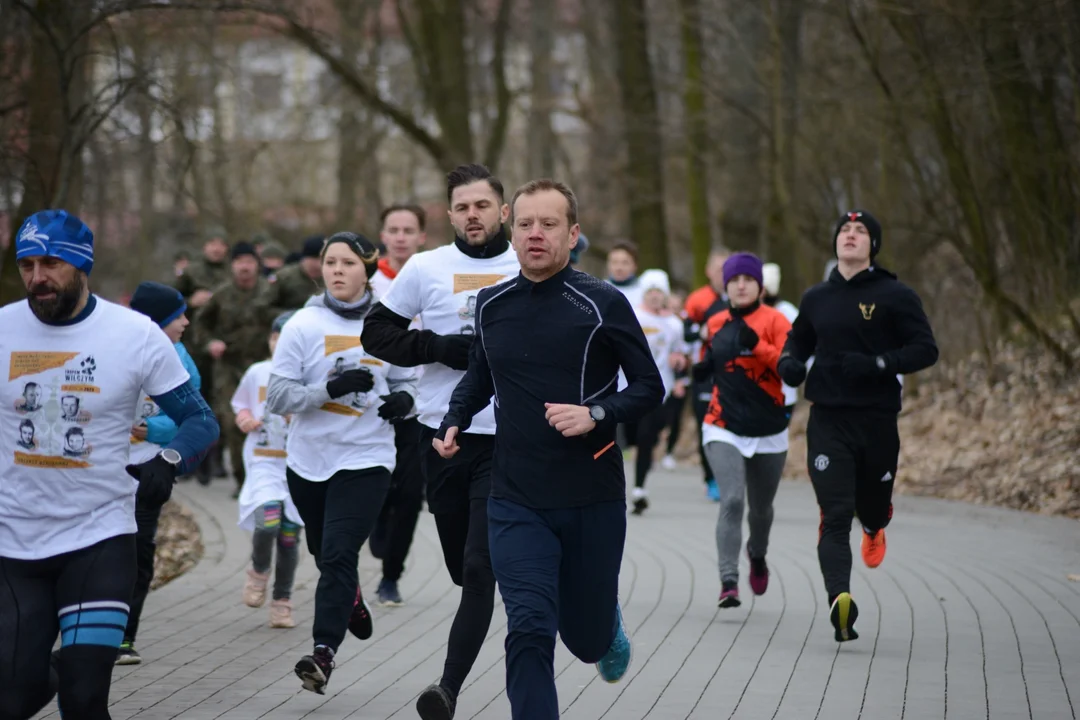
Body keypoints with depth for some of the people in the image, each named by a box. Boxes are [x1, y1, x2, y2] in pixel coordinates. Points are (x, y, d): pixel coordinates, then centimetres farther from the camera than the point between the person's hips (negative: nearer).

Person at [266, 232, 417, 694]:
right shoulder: (303, 325, -5)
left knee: (338, 553, -17)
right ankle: (351, 601, 52)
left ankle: (324, 651, -18)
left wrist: (403, 400, -12)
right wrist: (331, 388, -23)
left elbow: (407, 380, 12)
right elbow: (277, 396, -9)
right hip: (309, 460, 2)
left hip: (366, 458, -2)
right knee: (325, 554, 20)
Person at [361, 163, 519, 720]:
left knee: (479, 569, -12)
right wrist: (440, 347, -11)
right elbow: (377, 333, 4)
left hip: (506, 439, -2)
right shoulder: (426, 268, 2)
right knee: (463, 566, 13)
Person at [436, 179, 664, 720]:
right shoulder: (491, 305, 5)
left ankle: (609, 627, 50)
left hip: (592, 501, -2)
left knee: (586, 638, 13)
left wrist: (596, 414, -20)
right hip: (516, 502, 2)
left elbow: (649, 387, -3)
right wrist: (454, 421, 7)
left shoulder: (602, 304, -7)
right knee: (529, 633, -15)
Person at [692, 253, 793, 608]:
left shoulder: (774, 321, -6)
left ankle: (757, 556, 48)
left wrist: (757, 345, -30)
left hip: (768, 432, -1)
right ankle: (728, 582, -20)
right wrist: (701, 369, 3)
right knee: (731, 501, -18)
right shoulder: (715, 324, 5)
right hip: (724, 429, 1)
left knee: (760, 508, 17)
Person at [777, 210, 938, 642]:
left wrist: (877, 364, -20)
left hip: (877, 419, -1)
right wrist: (789, 362, 2)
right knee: (835, 514, -13)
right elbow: (798, 340, 26)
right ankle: (840, 599, -25)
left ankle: (874, 528, 53)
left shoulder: (895, 296, -2)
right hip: (828, 419, 1)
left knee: (872, 504, 14)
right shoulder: (817, 299, 10)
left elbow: (926, 349, -6)